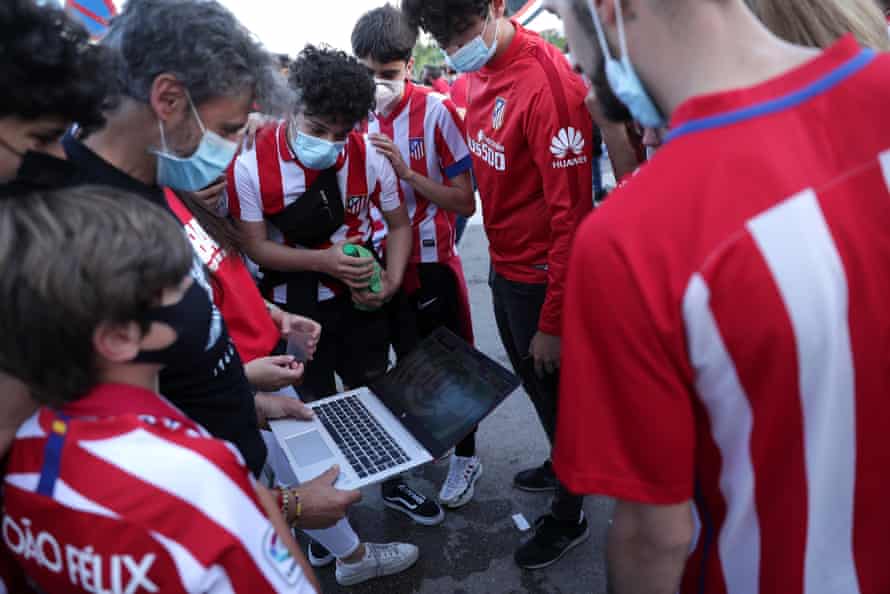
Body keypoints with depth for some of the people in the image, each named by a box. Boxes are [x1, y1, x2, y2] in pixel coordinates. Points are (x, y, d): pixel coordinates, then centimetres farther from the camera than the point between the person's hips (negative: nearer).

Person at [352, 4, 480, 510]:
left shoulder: (436, 111, -16)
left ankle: (466, 457, 30)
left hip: (432, 264, -3)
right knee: (408, 363, 20)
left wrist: (406, 171, -26)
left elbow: (465, 203, -16)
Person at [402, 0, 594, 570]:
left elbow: (570, 213, -24)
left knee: (556, 391, 10)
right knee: (534, 382, 25)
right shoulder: (482, 71, 2)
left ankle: (569, 516, 34)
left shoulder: (547, 84, -25)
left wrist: (553, 321, -20)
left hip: (541, 280, -8)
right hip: (504, 266, 8)